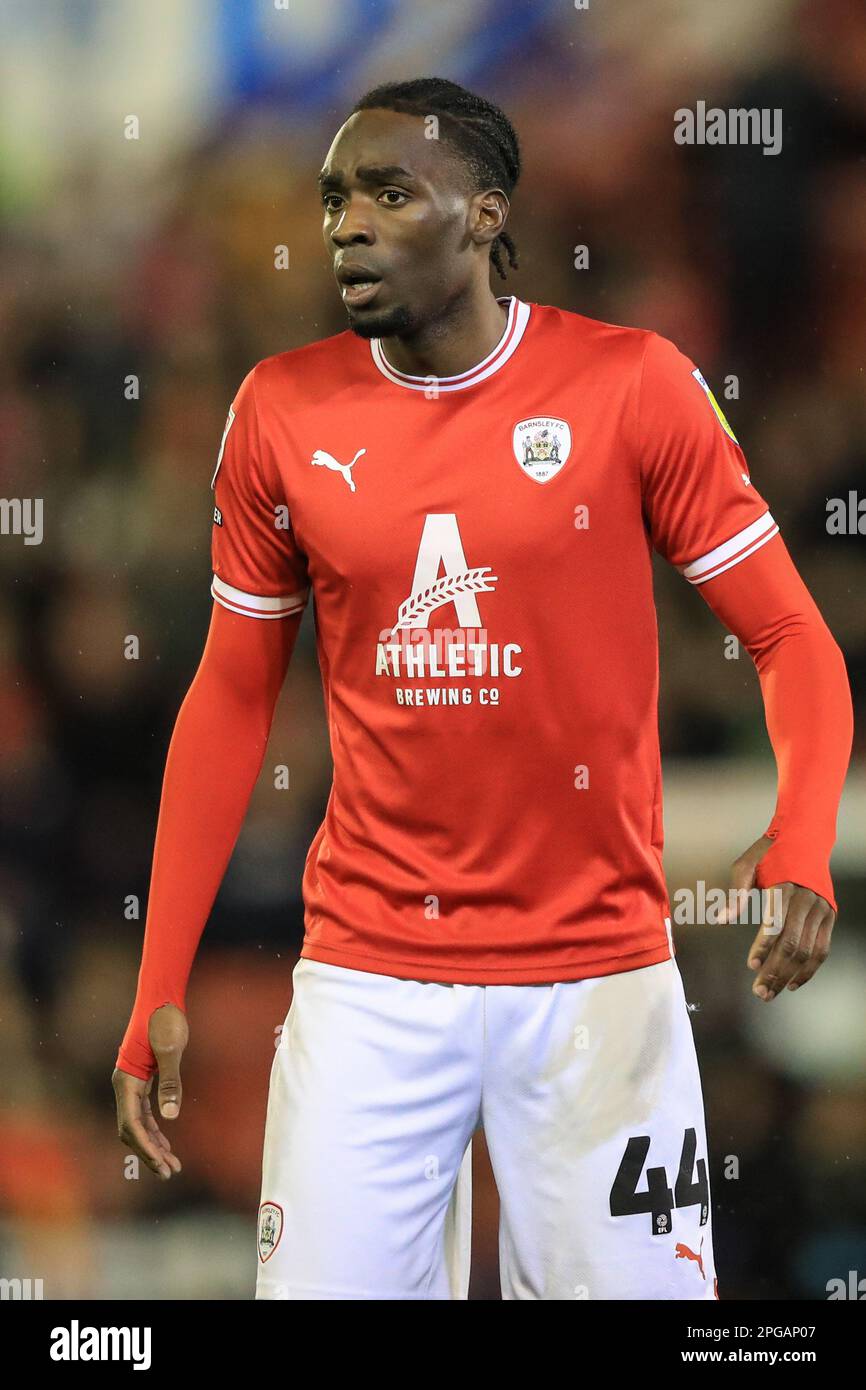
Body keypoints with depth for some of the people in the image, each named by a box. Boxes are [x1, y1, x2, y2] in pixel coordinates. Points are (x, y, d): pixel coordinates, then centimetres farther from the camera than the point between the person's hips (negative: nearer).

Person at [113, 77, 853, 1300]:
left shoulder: (631, 385, -6)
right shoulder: (285, 413, 1)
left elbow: (789, 637, -3)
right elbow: (232, 699, 9)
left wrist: (801, 846, -22)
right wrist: (160, 990, 5)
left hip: (600, 972, -1)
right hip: (369, 973, 2)